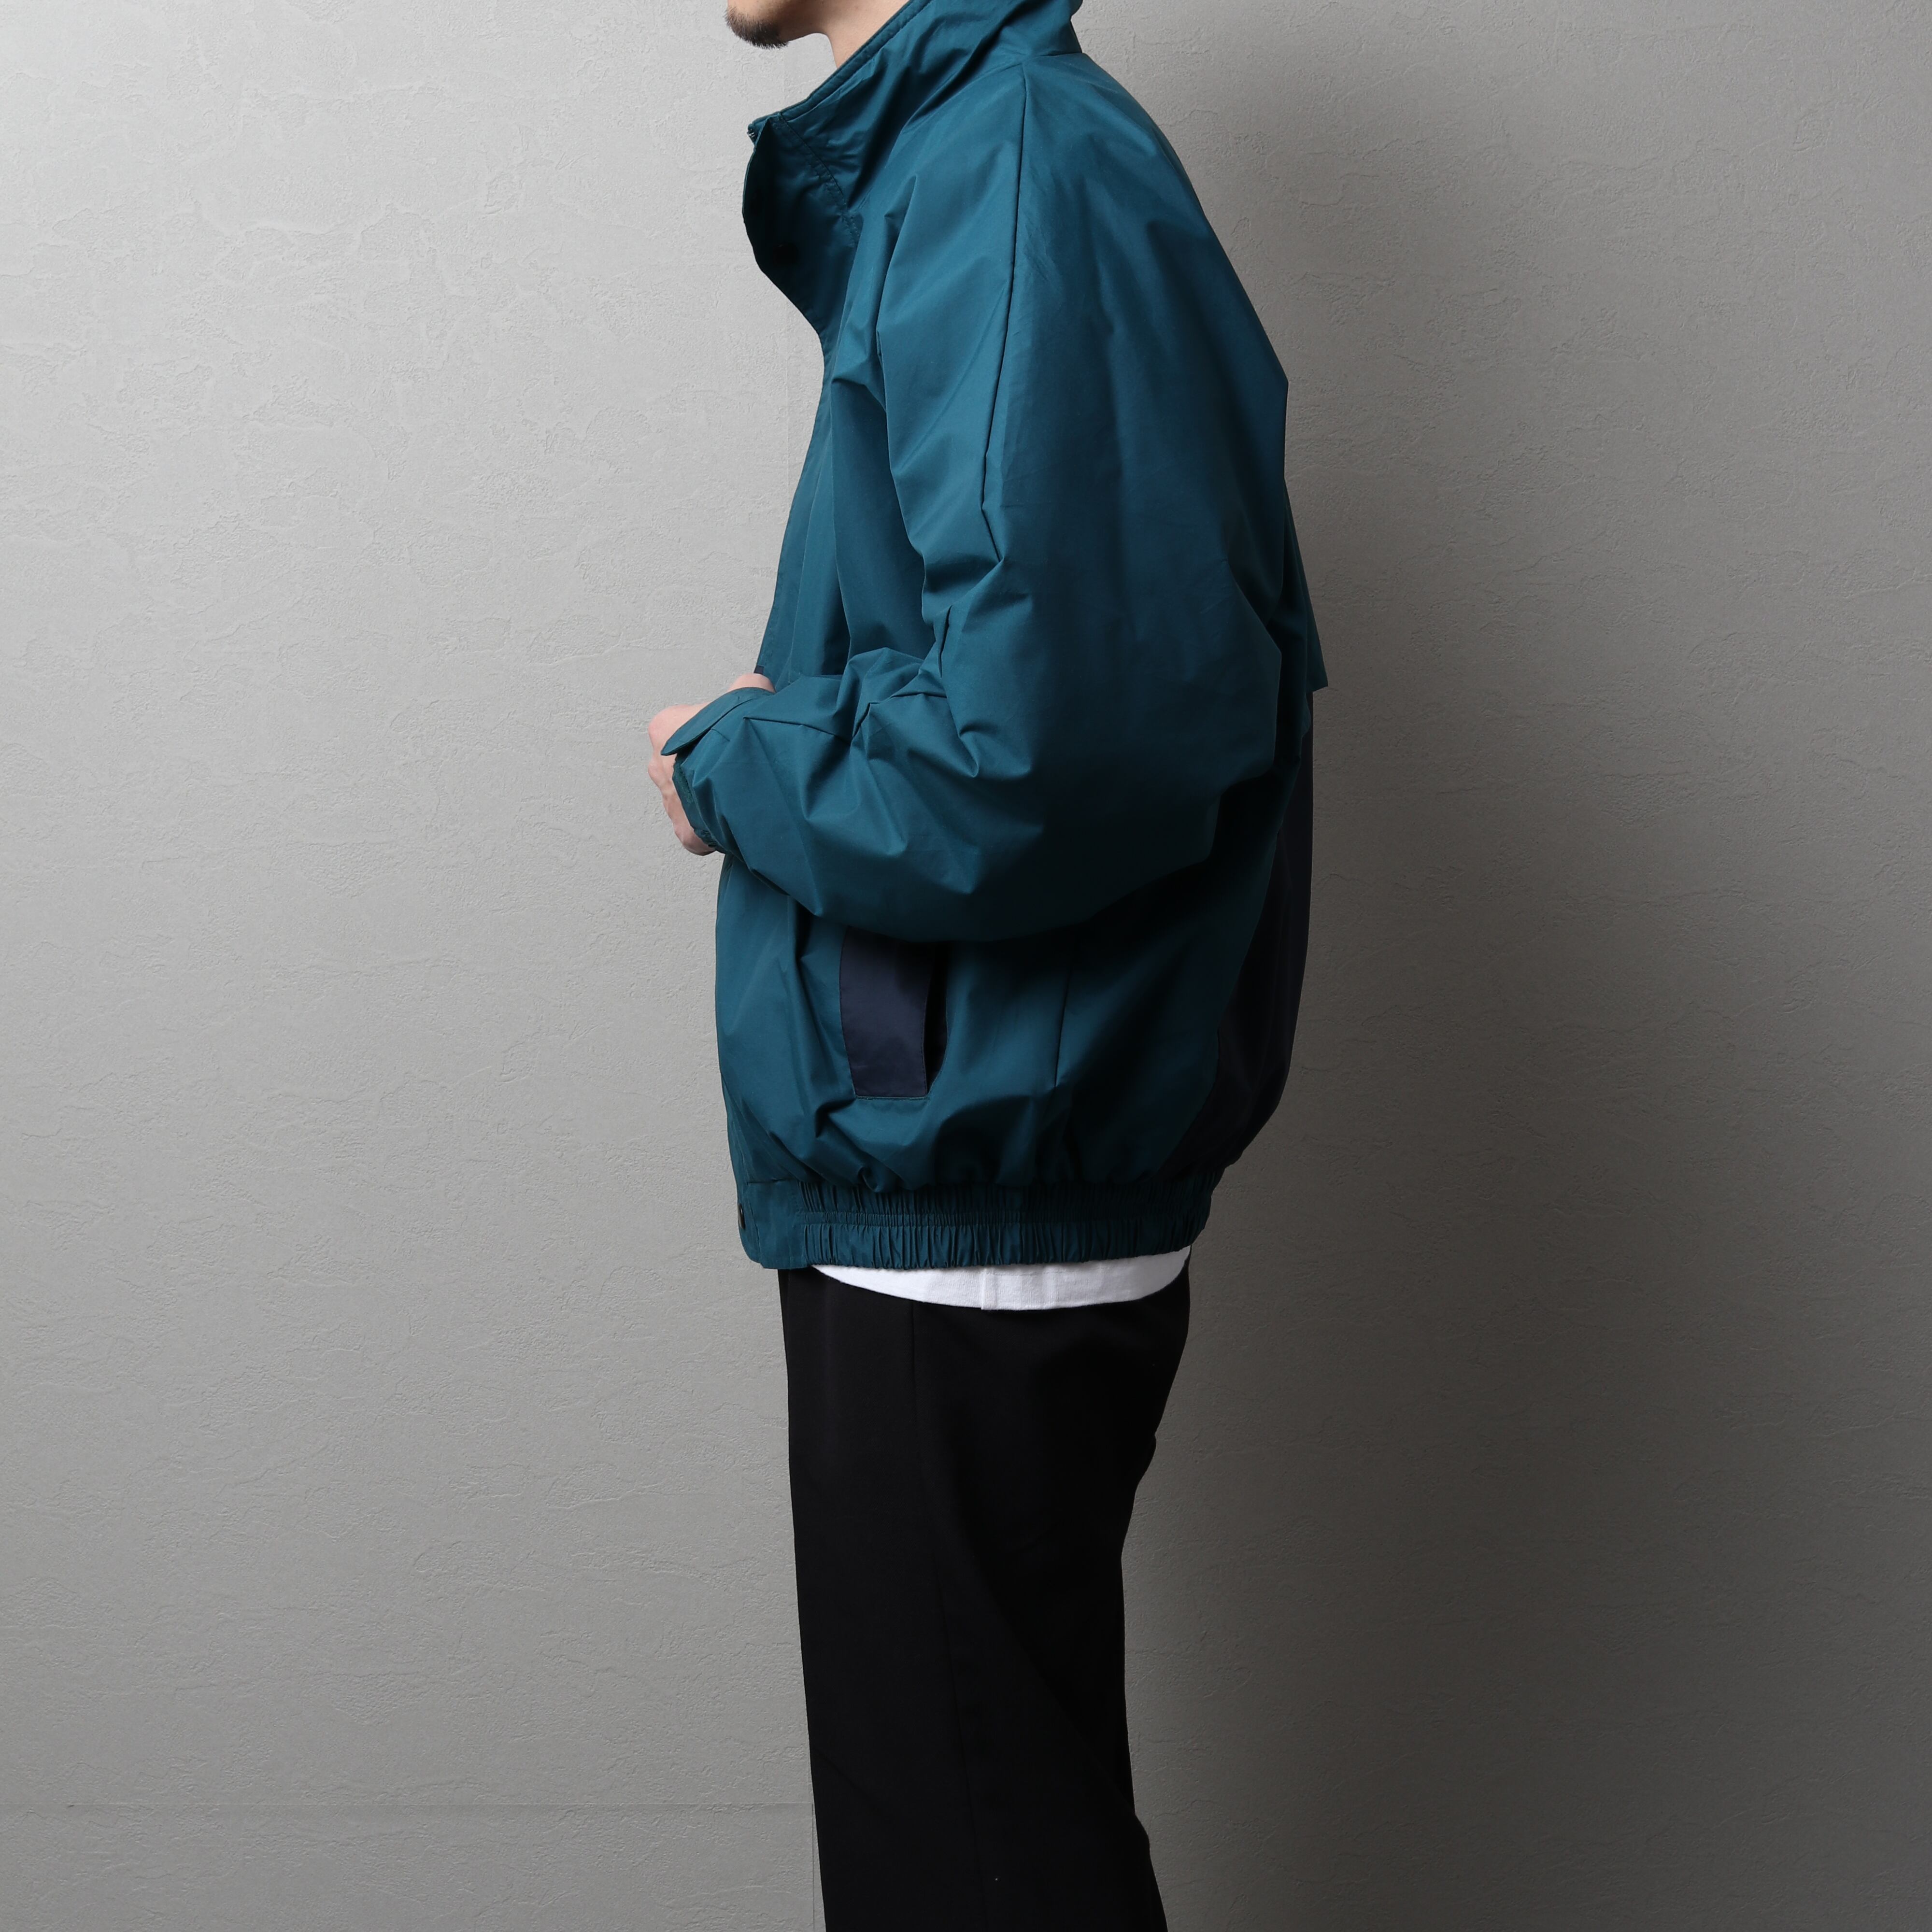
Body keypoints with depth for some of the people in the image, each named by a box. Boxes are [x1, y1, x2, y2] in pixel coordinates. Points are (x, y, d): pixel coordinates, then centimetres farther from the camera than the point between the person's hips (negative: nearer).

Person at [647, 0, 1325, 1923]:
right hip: (948, 1188, 10)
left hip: (974, 1225, -10)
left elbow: (1040, 746, -30)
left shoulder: (1024, 170, -18)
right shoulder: (934, 165, 12)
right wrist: (774, 745, 4)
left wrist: (731, 760, -13)